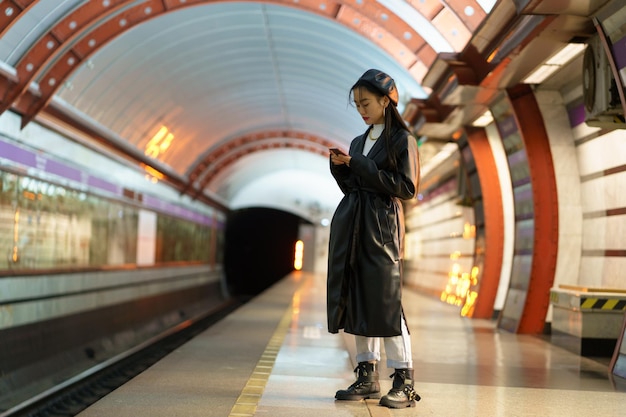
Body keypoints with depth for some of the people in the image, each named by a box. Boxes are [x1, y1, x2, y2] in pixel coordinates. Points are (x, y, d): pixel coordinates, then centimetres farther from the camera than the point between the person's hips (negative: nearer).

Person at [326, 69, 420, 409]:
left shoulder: (402, 139, -1)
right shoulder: (358, 142, 19)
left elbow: (406, 188, -11)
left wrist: (359, 165, -13)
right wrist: (339, 166, 1)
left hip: (382, 225, -7)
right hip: (350, 225, 7)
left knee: (386, 300, -10)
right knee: (356, 298, 5)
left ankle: (404, 383, -4)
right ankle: (367, 377, 13)